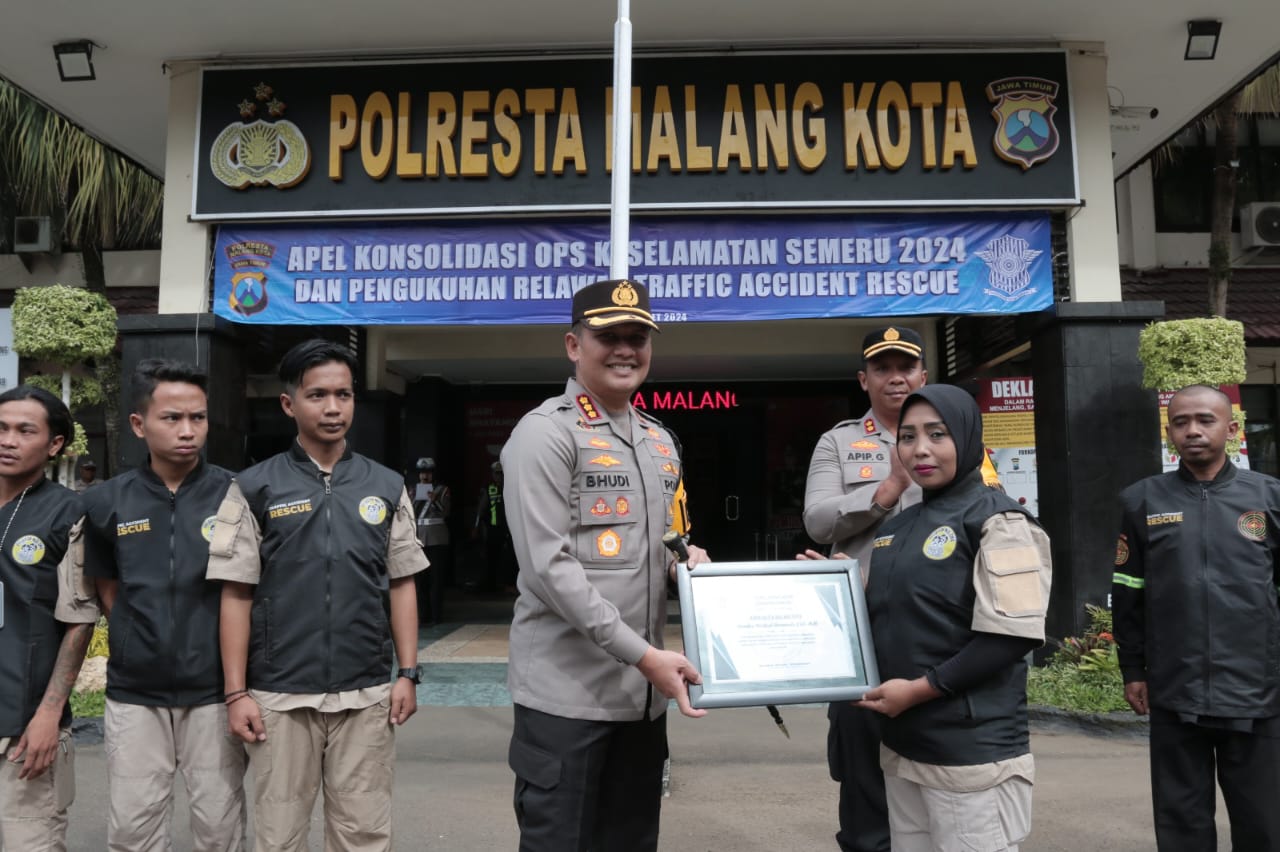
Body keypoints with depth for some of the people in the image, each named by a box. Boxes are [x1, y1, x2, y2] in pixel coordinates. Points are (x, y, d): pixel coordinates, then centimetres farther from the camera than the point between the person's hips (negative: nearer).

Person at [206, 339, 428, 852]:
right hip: (280, 695, -1)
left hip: (367, 694, 2)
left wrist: (408, 673, 3)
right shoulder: (254, 488, -1)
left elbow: (401, 585, 8)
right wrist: (236, 692, -3)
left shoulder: (387, 487, 5)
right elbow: (237, 595, 0)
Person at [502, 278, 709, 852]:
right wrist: (642, 654, -20)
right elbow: (547, 567, -17)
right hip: (566, 690, -7)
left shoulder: (661, 442, 14)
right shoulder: (546, 433, -10)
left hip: (644, 691, 7)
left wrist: (686, 559, -1)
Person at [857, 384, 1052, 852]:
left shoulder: (996, 520, -9)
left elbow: (1014, 635, -17)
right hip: (901, 746, 7)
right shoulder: (895, 529, 12)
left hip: (972, 753, -7)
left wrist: (919, 689, -16)